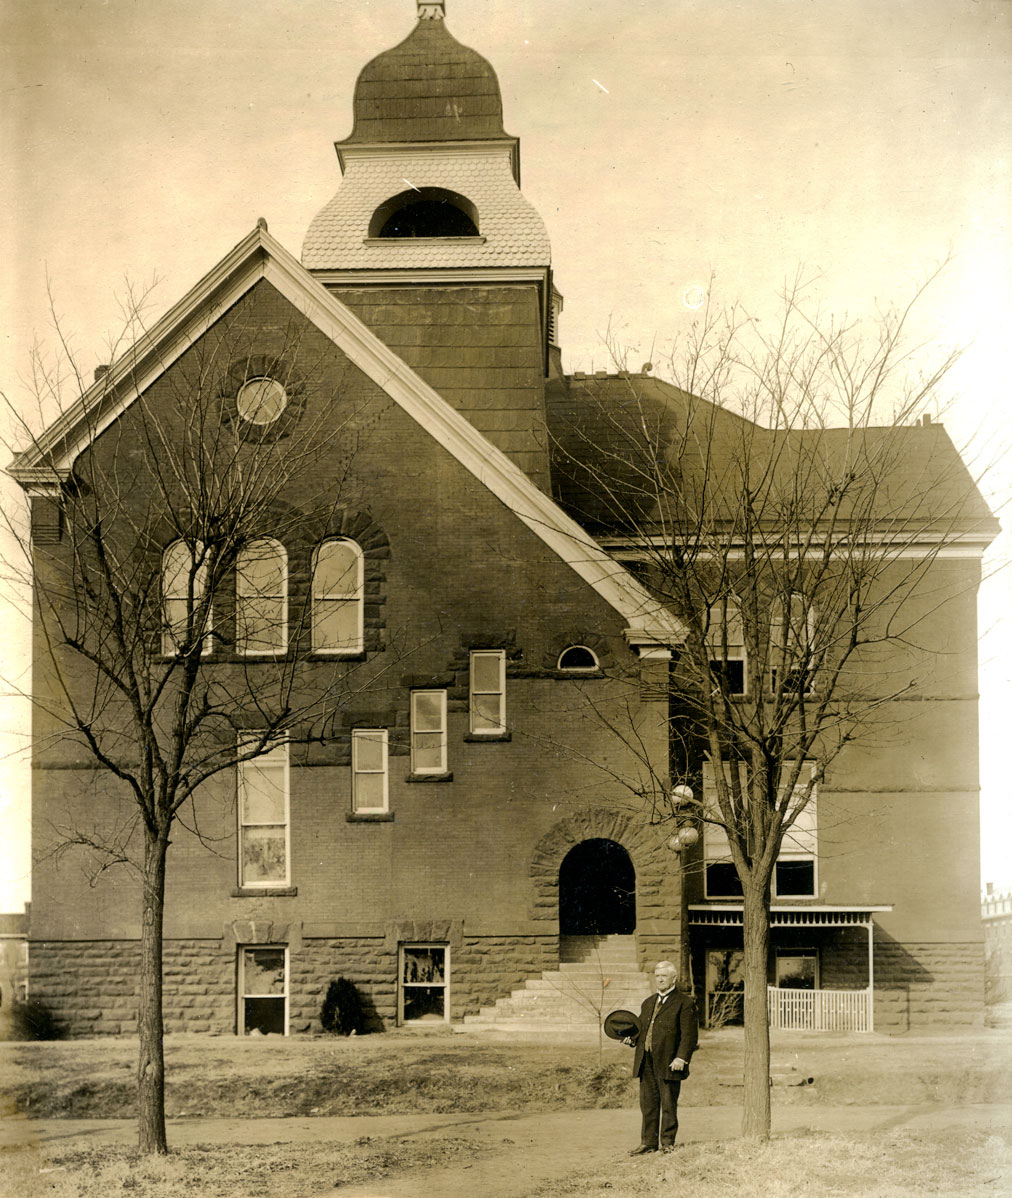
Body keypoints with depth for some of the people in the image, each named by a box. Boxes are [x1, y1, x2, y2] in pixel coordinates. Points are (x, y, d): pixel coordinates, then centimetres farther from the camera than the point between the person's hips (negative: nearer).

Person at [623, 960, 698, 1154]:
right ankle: (649, 1142, 16)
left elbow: (689, 1035, -9)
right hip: (646, 1063, 7)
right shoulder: (648, 1003, 20)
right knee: (648, 1103, 9)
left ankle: (668, 1142, 9)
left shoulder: (684, 1003, -3)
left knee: (668, 1104, 1)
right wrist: (632, 1039, 4)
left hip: (668, 1063, -6)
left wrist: (682, 1058, -18)